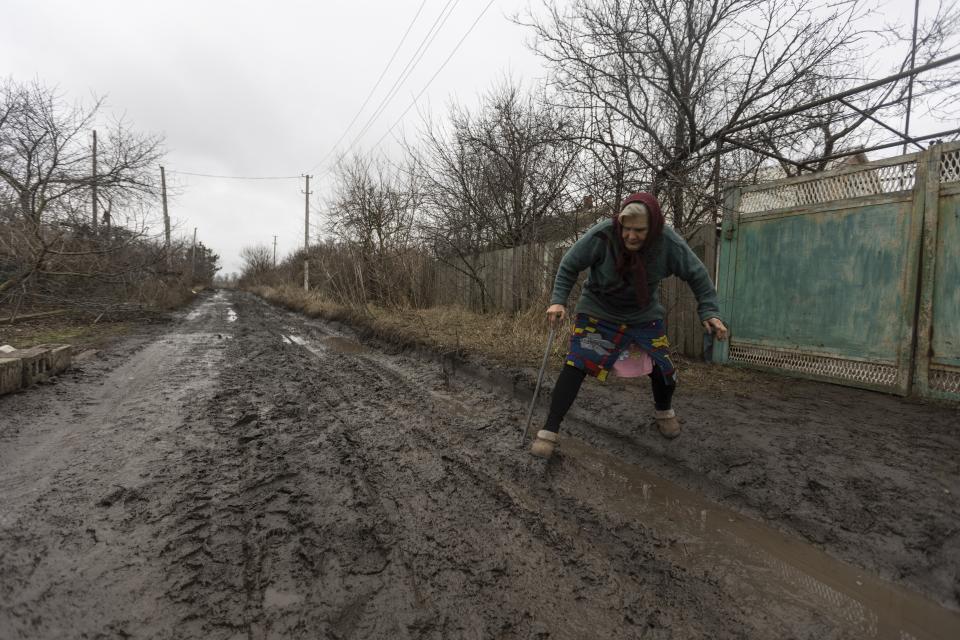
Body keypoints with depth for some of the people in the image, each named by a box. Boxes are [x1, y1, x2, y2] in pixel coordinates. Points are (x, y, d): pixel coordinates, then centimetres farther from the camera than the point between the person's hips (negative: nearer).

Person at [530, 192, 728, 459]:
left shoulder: (669, 243, -20)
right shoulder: (601, 235, -28)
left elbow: (697, 274, -5)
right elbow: (569, 266, -14)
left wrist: (709, 312, -10)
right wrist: (558, 300, -21)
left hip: (644, 315, 3)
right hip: (598, 312, -2)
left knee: (663, 368, 5)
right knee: (576, 364, -18)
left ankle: (664, 412, 41)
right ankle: (549, 432, -11)